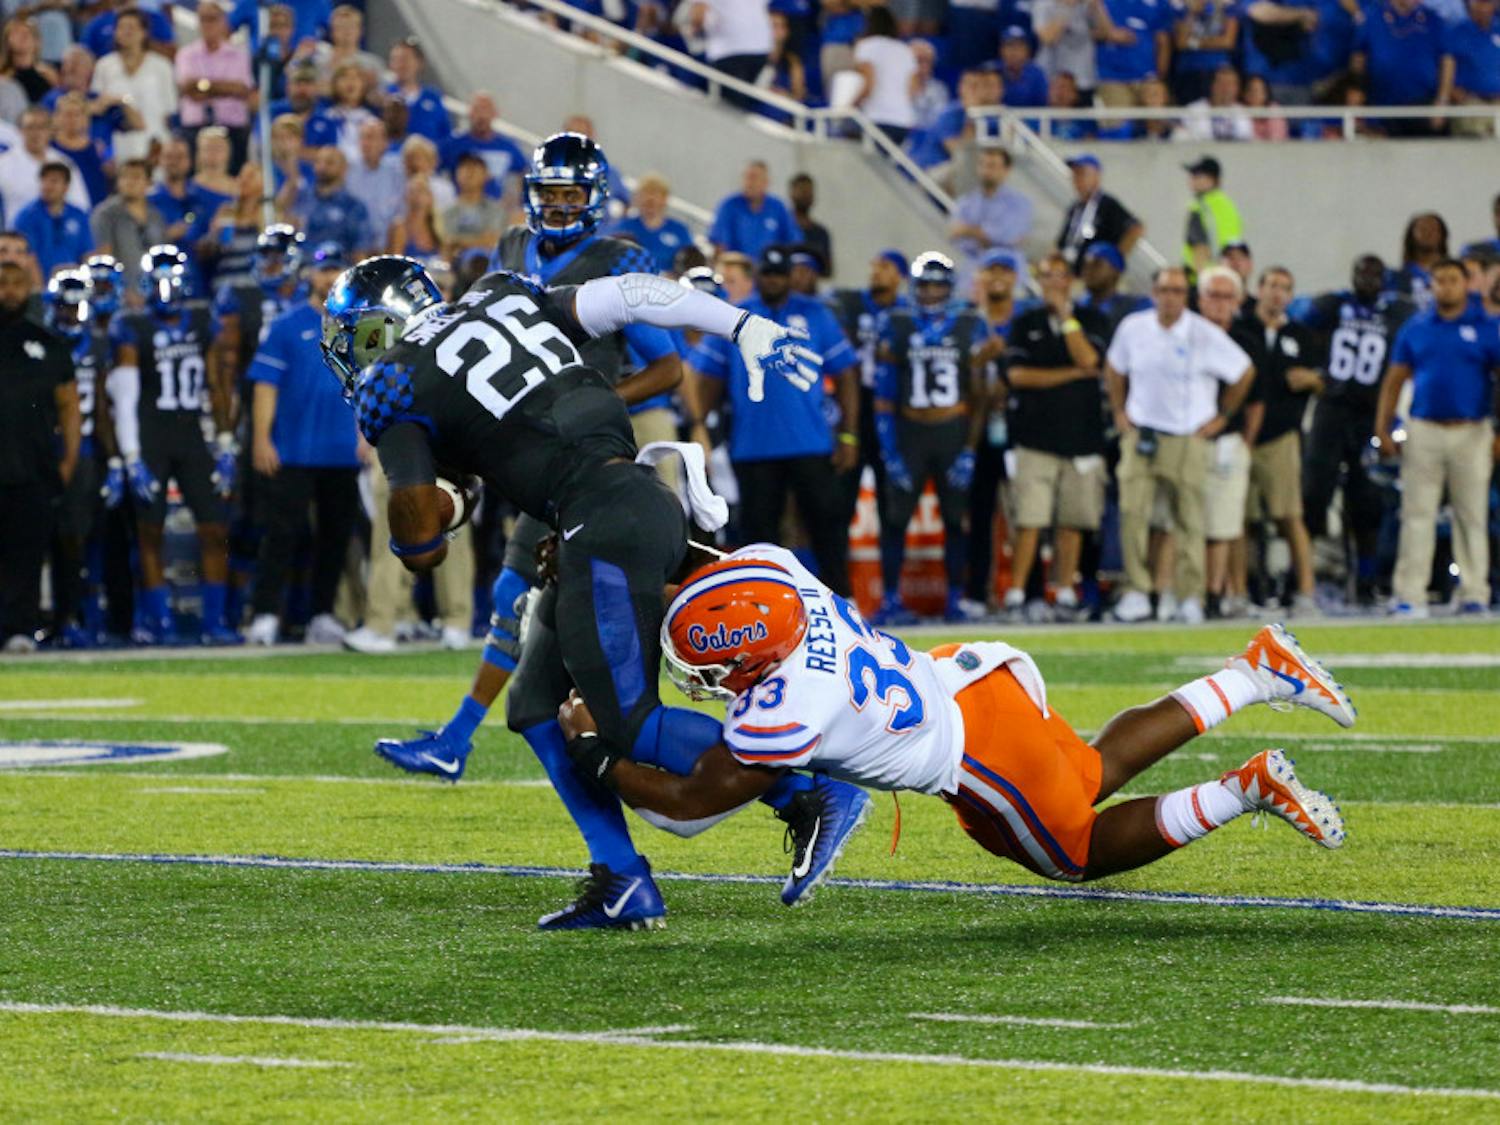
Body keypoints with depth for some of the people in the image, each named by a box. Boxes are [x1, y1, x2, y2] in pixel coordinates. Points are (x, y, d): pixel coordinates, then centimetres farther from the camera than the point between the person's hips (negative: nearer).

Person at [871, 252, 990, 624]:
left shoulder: (970, 327, 3)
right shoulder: (895, 325, 2)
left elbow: (980, 393, 3)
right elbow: (884, 394, 2)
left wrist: (969, 450, -4)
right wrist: (890, 451, -5)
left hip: (955, 434, 0)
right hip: (909, 435, 0)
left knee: (956, 519, 3)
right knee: (895, 518, -3)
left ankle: (954, 600, 10)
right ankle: (891, 600, 2)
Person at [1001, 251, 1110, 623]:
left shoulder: (1092, 320, 9)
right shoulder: (1025, 324, 10)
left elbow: (1089, 360, -9)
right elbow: (1018, 375, -3)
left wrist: (1065, 315, -8)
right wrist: (1073, 374, -6)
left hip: (1082, 436, 1)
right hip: (1036, 435, -1)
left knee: (1072, 522, 2)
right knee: (1030, 521, -9)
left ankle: (1064, 594, 9)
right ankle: (1016, 596, -7)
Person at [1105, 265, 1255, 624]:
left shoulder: (1205, 335, -7)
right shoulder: (1133, 328, 2)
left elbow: (1245, 373, 4)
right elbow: (1114, 369, 21)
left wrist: (1222, 416, 5)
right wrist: (1119, 412, 14)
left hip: (1187, 440, -2)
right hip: (1139, 435, 2)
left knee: (1188, 520, 1)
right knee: (1132, 513, -10)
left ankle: (1190, 597, 7)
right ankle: (1136, 592, -6)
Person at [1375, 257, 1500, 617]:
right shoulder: (1415, 328, 10)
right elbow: (1394, 381, 12)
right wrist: (1382, 429, 3)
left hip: (1471, 433, -1)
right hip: (1423, 430, 1)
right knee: (1417, 515, -2)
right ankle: (1410, 596, -2)